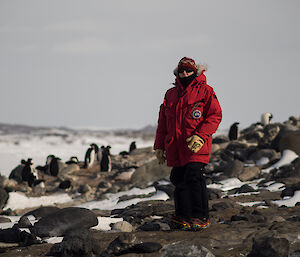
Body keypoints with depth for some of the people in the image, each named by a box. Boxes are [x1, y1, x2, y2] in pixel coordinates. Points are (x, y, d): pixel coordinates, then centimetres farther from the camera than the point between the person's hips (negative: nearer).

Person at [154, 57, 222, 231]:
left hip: (197, 146, -5)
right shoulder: (170, 95, 17)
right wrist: (159, 146, 16)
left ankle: (201, 218, -9)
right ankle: (183, 217, 14)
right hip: (175, 147, 5)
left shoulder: (205, 91, 1)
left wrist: (200, 136, -17)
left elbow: (215, 116, -5)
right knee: (179, 180, 5)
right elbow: (162, 122, 21)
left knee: (193, 177, -16)